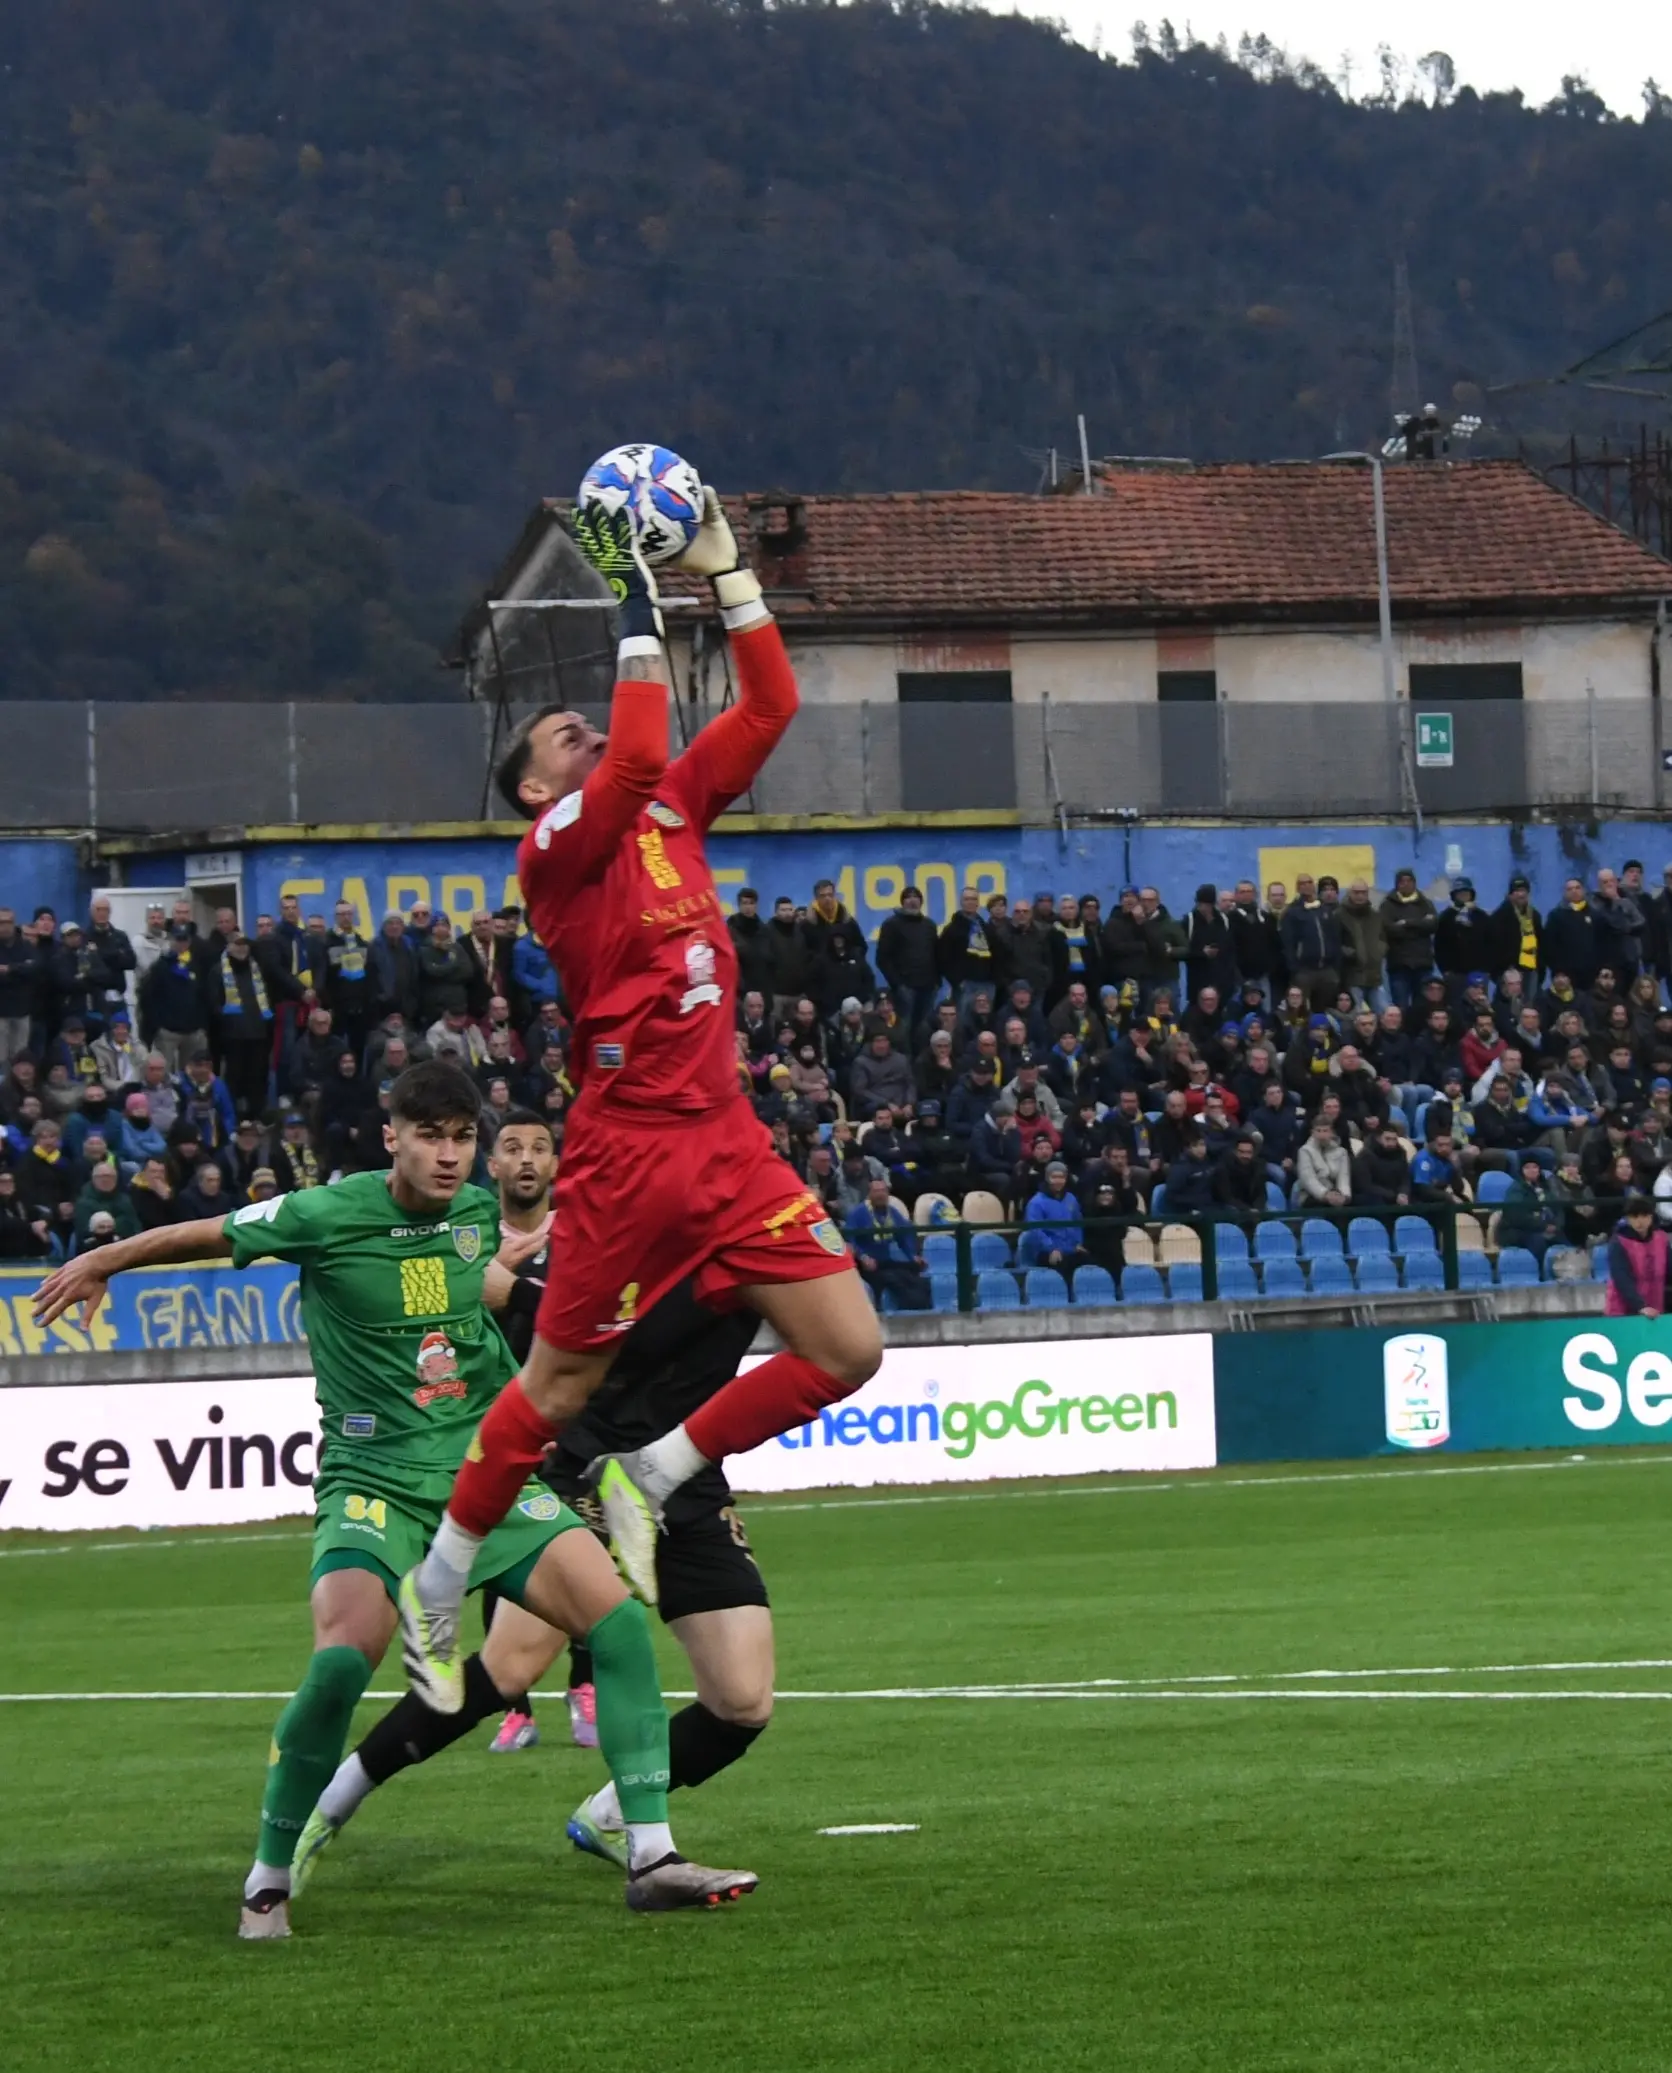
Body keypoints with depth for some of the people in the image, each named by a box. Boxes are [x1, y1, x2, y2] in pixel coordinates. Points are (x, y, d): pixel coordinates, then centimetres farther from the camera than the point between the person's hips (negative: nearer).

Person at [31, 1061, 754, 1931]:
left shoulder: (481, 1212, 3)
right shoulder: (328, 1216, -11)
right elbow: (212, 1235, 7)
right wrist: (102, 1262, 16)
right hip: (372, 1481, -5)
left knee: (619, 1620, -13)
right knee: (342, 1661, -27)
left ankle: (651, 1858, -6)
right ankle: (267, 1885, -7)